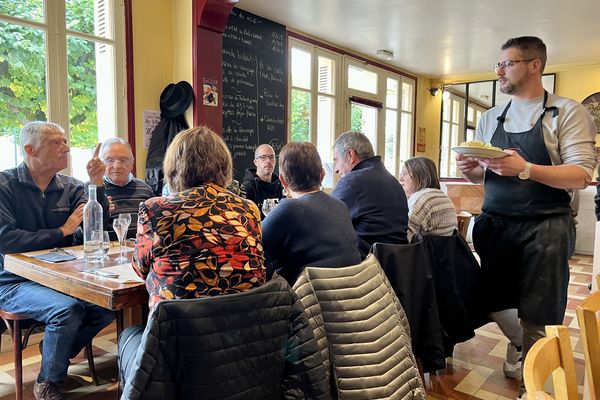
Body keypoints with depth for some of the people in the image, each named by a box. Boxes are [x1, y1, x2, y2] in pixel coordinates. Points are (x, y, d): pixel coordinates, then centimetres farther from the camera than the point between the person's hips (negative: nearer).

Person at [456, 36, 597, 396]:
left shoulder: (568, 113, -3)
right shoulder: (490, 119, 12)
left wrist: (525, 169, -27)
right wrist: (472, 169, -8)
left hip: (544, 228, -4)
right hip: (495, 225, 5)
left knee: (538, 318, 3)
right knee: (496, 303, 13)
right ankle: (519, 344, 41)